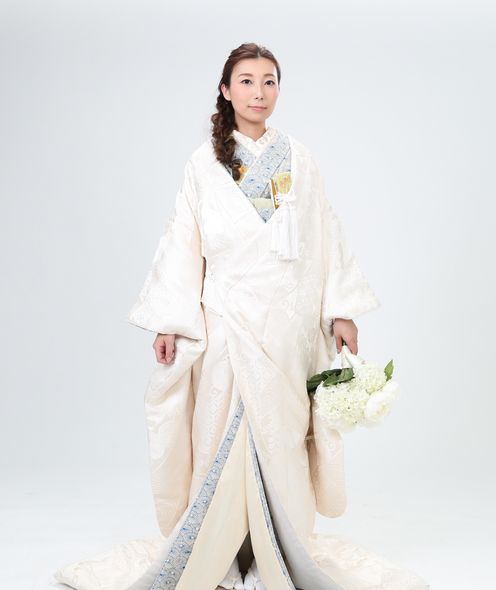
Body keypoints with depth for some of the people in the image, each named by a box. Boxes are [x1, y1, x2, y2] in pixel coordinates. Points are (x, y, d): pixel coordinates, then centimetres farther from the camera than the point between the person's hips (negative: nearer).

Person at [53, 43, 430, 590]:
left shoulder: (300, 160, 10)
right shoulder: (204, 162, 4)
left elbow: (325, 236, 9)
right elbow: (182, 242, 2)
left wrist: (341, 311, 3)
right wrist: (169, 321, -3)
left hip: (289, 323, 2)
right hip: (228, 320, -1)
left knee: (282, 433, 5)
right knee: (225, 433, 0)